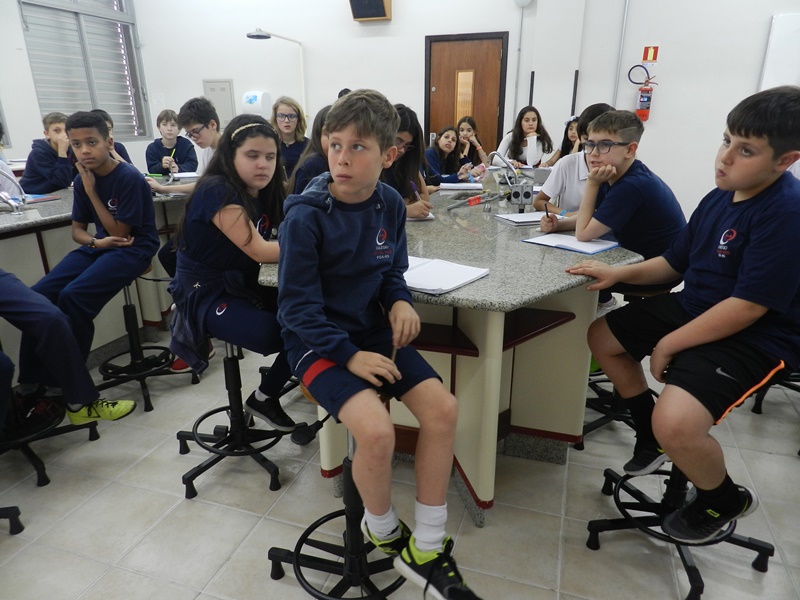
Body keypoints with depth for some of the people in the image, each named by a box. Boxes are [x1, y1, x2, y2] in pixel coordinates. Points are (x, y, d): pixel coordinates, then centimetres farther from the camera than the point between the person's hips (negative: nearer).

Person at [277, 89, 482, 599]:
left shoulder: (390, 203, -1)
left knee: (443, 407, -12)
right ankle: (383, 528, 10)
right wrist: (349, 355, -21)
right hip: (320, 342, -5)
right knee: (376, 429, -27)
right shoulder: (305, 216, -17)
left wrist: (400, 301, -9)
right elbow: (298, 305, -14)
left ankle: (426, 548, 5)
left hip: (373, 331, 6)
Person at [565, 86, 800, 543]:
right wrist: (620, 273, -5)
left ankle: (727, 501, 6)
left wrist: (667, 345, -19)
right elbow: (674, 262, 12)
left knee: (676, 423, -31)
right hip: (694, 308, 10)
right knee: (603, 338, 14)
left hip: (755, 338, -9)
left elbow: (747, 307, -27)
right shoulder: (719, 198, 3)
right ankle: (652, 437, 30)